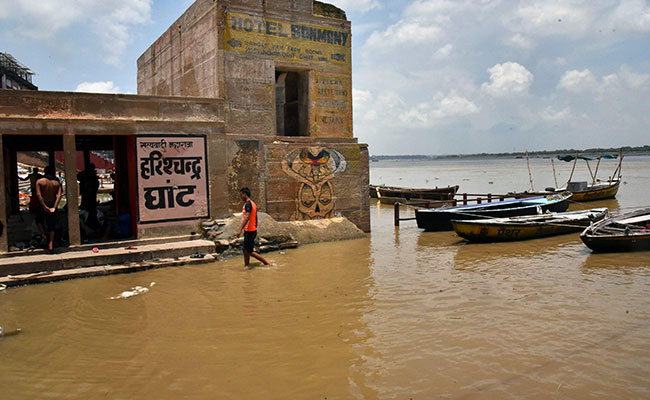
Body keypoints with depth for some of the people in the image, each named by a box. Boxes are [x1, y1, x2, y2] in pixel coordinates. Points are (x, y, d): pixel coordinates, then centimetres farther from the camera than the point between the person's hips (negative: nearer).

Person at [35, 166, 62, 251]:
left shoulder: (39, 181, -4)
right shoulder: (57, 183, 1)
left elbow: (38, 195, -14)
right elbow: (59, 195, -11)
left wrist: (44, 207, -15)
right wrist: (54, 207, -15)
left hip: (43, 205, -2)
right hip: (53, 205, 2)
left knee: (39, 220, 24)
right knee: (52, 224, 8)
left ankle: (43, 234, 6)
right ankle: (51, 243, 5)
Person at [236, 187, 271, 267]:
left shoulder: (248, 204, -16)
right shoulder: (253, 203, 14)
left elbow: (247, 218, -28)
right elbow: (255, 219, 20)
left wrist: (240, 230, -33)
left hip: (249, 231, -10)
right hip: (253, 230, 10)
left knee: (250, 252, -2)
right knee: (245, 251, 14)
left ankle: (267, 263, 2)